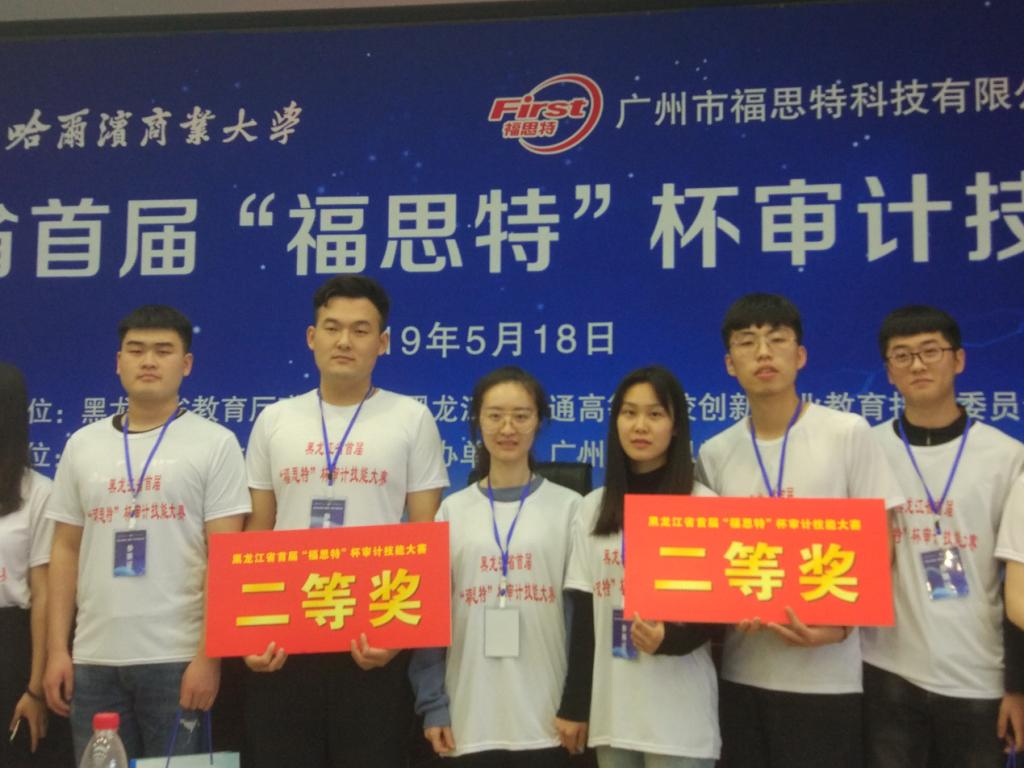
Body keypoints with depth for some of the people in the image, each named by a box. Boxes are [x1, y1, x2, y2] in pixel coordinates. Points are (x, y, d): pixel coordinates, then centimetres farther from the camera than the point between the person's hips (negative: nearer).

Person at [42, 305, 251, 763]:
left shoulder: (215, 443, -3)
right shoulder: (82, 445, 10)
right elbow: (66, 551, 11)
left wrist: (209, 656, -12)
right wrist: (57, 650, 4)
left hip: (178, 658, -3)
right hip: (94, 660, 4)